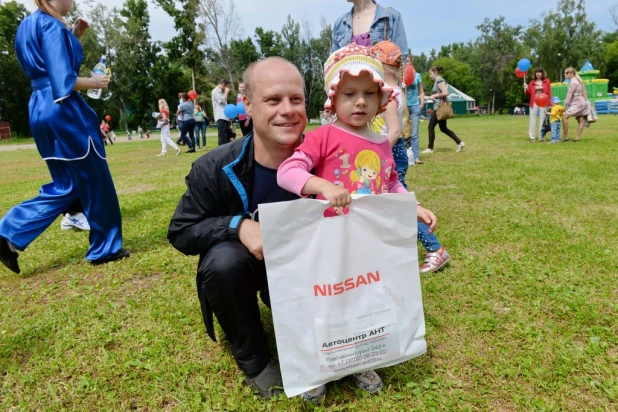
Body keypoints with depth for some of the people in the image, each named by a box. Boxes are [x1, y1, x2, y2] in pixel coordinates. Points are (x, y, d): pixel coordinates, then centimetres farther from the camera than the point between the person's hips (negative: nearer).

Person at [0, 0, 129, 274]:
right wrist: (94, 82, -4)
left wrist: (74, 37, 18)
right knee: (94, 181, 2)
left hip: (40, 109, 9)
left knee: (67, 185, 14)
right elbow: (63, 81, -19)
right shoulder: (53, 26, -11)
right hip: (63, 111, -9)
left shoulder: (29, 25, 18)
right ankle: (105, 249, 13)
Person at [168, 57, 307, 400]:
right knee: (223, 261, -33)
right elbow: (180, 232, -15)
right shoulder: (215, 168, -22)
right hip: (243, 264, -1)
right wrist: (237, 225, -32)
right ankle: (252, 358, -4)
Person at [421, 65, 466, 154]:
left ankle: (430, 148, 4)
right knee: (443, 128, 11)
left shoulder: (439, 80, -11)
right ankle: (460, 143, 11)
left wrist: (434, 96, -15)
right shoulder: (437, 81, 17)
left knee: (431, 127, -3)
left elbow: (445, 93, -21)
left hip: (439, 107, -10)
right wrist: (432, 97, 11)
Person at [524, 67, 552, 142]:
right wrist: (526, 89, -9)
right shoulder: (532, 82, 10)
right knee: (533, 119, -1)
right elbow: (529, 93, 9)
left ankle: (541, 137, 7)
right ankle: (532, 137, 2)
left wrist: (548, 102, -6)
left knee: (542, 119, 2)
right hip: (534, 102, 1)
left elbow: (549, 93, 4)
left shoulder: (546, 81, 8)